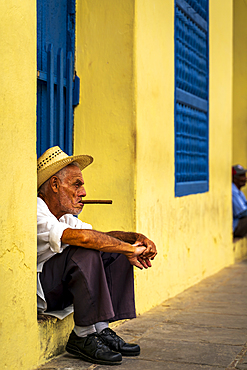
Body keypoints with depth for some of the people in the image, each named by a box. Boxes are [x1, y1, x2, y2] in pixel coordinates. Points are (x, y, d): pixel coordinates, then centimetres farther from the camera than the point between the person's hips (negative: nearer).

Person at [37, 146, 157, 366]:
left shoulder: (63, 216, 12)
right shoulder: (35, 213, -21)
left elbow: (101, 235, 10)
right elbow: (82, 237, -35)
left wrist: (137, 238, -9)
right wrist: (130, 249, -25)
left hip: (59, 288, 10)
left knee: (114, 252, 0)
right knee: (84, 253, -31)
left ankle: (100, 330, -3)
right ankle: (83, 337, -20)